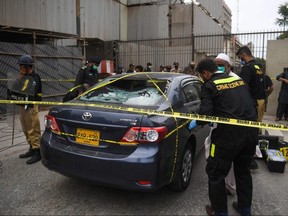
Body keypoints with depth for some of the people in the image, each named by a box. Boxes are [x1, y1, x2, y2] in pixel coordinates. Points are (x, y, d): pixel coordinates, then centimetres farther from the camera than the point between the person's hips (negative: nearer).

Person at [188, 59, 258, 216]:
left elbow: (206, 113, -14)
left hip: (229, 134, -7)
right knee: (243, 171, 25)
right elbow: (251, 104, 15)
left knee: (215, 173, 11)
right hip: (251, 132, 7)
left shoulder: (209, 86, -5)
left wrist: (196, 122, 6)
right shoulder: (238, 79, 13)